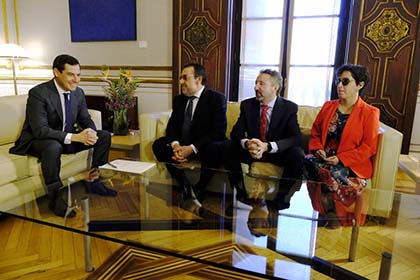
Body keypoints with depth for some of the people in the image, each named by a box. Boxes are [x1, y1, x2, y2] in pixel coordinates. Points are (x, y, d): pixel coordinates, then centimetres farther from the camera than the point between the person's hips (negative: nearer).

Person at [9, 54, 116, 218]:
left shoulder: (78, 93, -2)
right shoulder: (38, 93, -22)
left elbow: (85, 120, 4)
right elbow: (40, 130, -29)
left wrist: (90, 133, -21)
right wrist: (75, 137, -39)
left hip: (67, 138, 7)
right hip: (37, 141, -7)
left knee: (104, 136, -5)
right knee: (53, 146, -41)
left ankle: (94, 181, 5)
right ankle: (53, 197, -22)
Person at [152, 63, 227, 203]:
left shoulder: (217, 99, -7)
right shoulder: (179, 99, 12)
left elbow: (218, 131, -16)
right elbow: (171, 126, 8)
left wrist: (192, 148, -25)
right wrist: (175, 144, -16)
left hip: (205, 146, -5)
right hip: (182, 145, 6)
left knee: (214, 149, -36)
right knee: (158, 145, -14)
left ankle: (199, 190, -12)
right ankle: (185, 186, -10)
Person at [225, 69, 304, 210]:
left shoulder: (289, 108, -9)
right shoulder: (247, 104, -3)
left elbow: (296, 138, -20)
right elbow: (236, 132, -8)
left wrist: (267, 146, -36)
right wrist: (247, 143, -33)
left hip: (278, 153, -2)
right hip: (251, 150, 2)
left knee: (297, 154, -32)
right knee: (228, 147, -23)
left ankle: (283, 195, -13)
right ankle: (240, 191, -10)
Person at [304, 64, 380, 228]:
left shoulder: (370, 113, 1)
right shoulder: (328, 106, 15)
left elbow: (369, 147, -5)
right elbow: (315, 133, 17)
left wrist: (341, 159, -16)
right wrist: (317, 149, -5)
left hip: (350, 164, -3)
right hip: (323, 157, 4)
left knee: (331, 173, -36)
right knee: (305, 163, -29)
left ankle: (333, 218, -15)